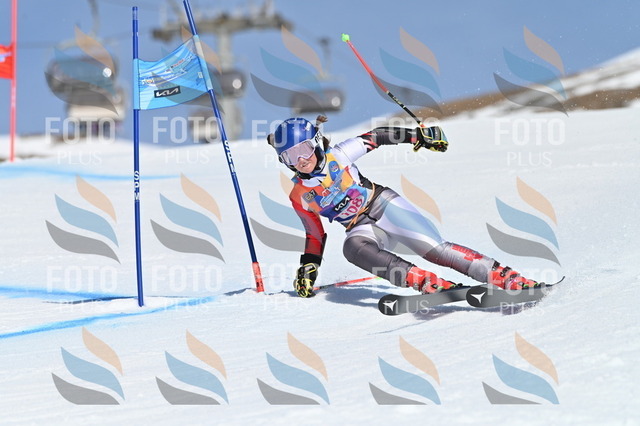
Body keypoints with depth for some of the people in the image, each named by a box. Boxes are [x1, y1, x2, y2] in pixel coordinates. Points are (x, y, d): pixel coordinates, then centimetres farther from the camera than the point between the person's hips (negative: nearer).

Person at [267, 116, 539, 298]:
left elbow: (376, 138, 2)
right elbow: (315, 234, 14)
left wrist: (417, 135, -5)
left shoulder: (338, 156, -4)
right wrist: (308, 268, 5)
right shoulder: (300, 197, 3)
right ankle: (428, 284, -51)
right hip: (362, 227, 1)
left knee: (435, 249, -22)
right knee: (353, 247, -36)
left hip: (383, 205, -1)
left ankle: (506, 277, -29)